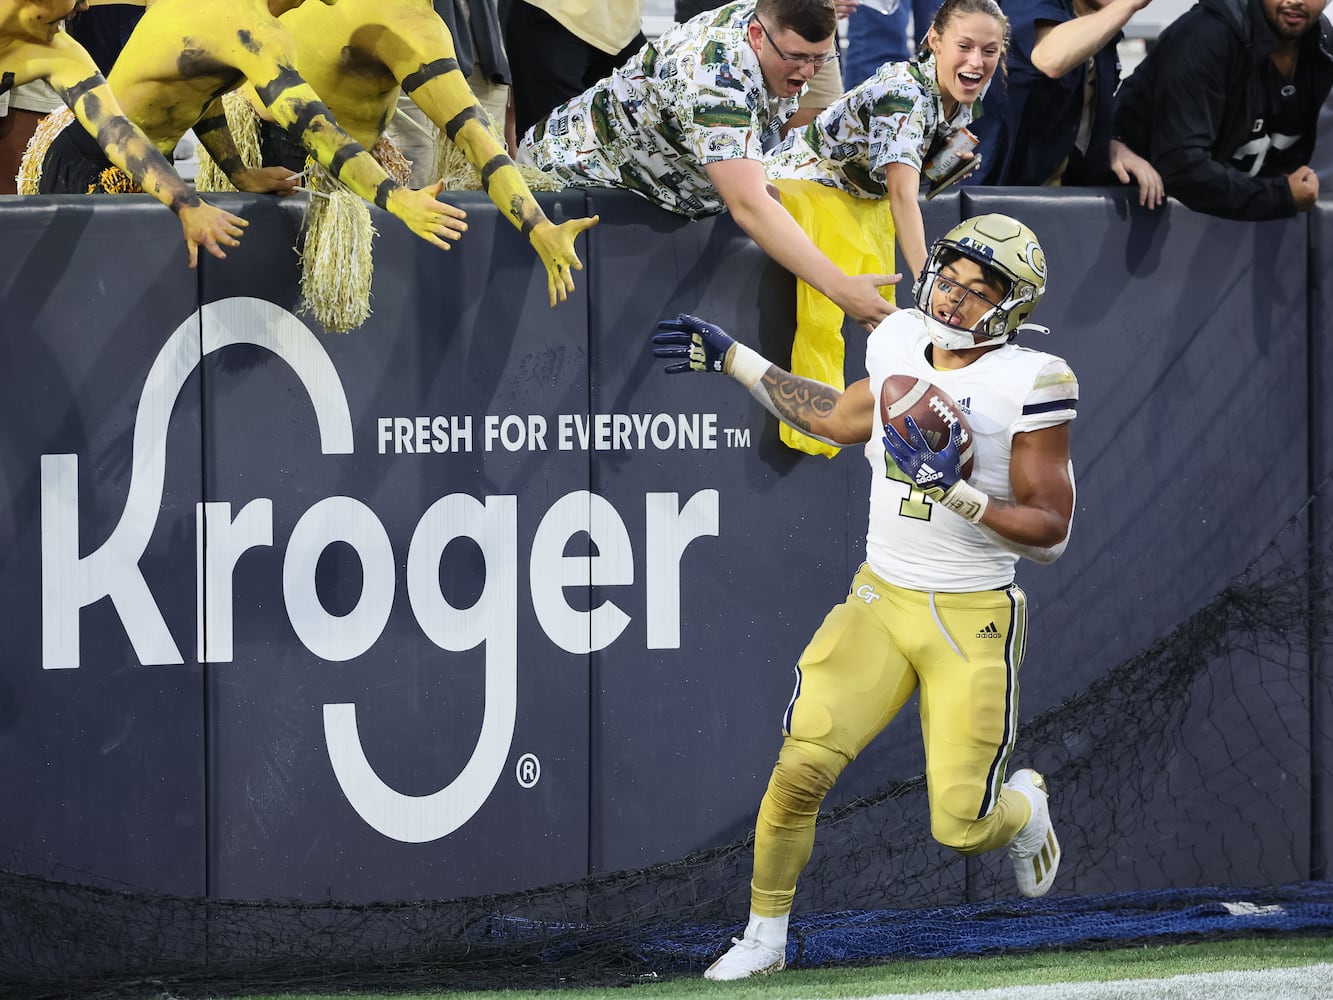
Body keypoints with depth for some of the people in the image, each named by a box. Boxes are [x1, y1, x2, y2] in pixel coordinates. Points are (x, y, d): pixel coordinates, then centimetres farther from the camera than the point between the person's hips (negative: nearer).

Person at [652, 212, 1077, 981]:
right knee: (801, 767, -13)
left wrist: (956, 491, -26)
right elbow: (847, 420, 24)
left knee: (962, 825, -6)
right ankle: (765, 939, 4)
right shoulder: (900, 343, 3)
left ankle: (1024, 809, 31)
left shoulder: (1028, 385, -14)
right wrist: (731, 359, 25)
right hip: (881, 600, 4)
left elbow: (1050, 533, -13)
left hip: (972, 621, -4)